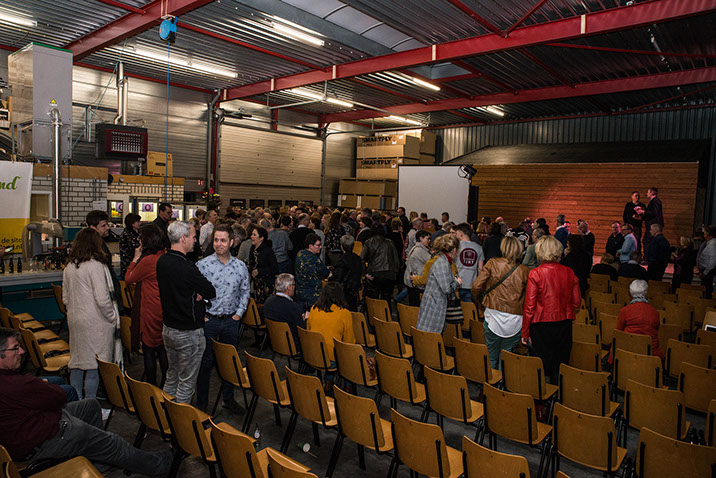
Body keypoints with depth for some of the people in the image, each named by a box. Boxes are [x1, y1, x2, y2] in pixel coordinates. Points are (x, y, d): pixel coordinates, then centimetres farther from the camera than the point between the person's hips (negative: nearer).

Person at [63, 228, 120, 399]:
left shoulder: (69, 267, 7)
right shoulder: (95, 265, -16)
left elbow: (65, 298, 14)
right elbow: (102, 300, -19)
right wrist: (113, 318, -7)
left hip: (75, 320, 8)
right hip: (95, 322, -8)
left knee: (77, 362, 16)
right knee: (94, 366, 1)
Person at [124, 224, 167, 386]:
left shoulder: (147, 260, -21)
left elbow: (128, 279, -5)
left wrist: (135, 259, 1)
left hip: (150, 311, -7)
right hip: (165, 310, 7)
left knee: (149, 349, 7)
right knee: (163, 349, 17)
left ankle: (152, 386, 17)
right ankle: (165, 384, 28)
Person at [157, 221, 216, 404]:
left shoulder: (161, 261, 1)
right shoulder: (186, 267, -26)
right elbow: (211, 292, -18)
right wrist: (200, 292, 2)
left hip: (168, 328, 9)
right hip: (189, 334, -9)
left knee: (172, 375, 23)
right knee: (186, 382, 6)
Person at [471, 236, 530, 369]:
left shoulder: (493, 263, -4)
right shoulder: (525, 271, -3)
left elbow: (476, 286, -5)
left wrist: (477, 300, 14)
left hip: (493, 315, 0)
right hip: (514, 320, 0)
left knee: (491, 357, 13)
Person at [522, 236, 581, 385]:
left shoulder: (535, 274, -13)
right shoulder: (569, 272, -2)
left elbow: (529, 306, -11)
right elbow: (577, 302, 6)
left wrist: (525, 333, -3)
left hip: (542, 325, -3)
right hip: (565, 324, 3)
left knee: (542, 367, 8)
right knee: (560, 367, 15)